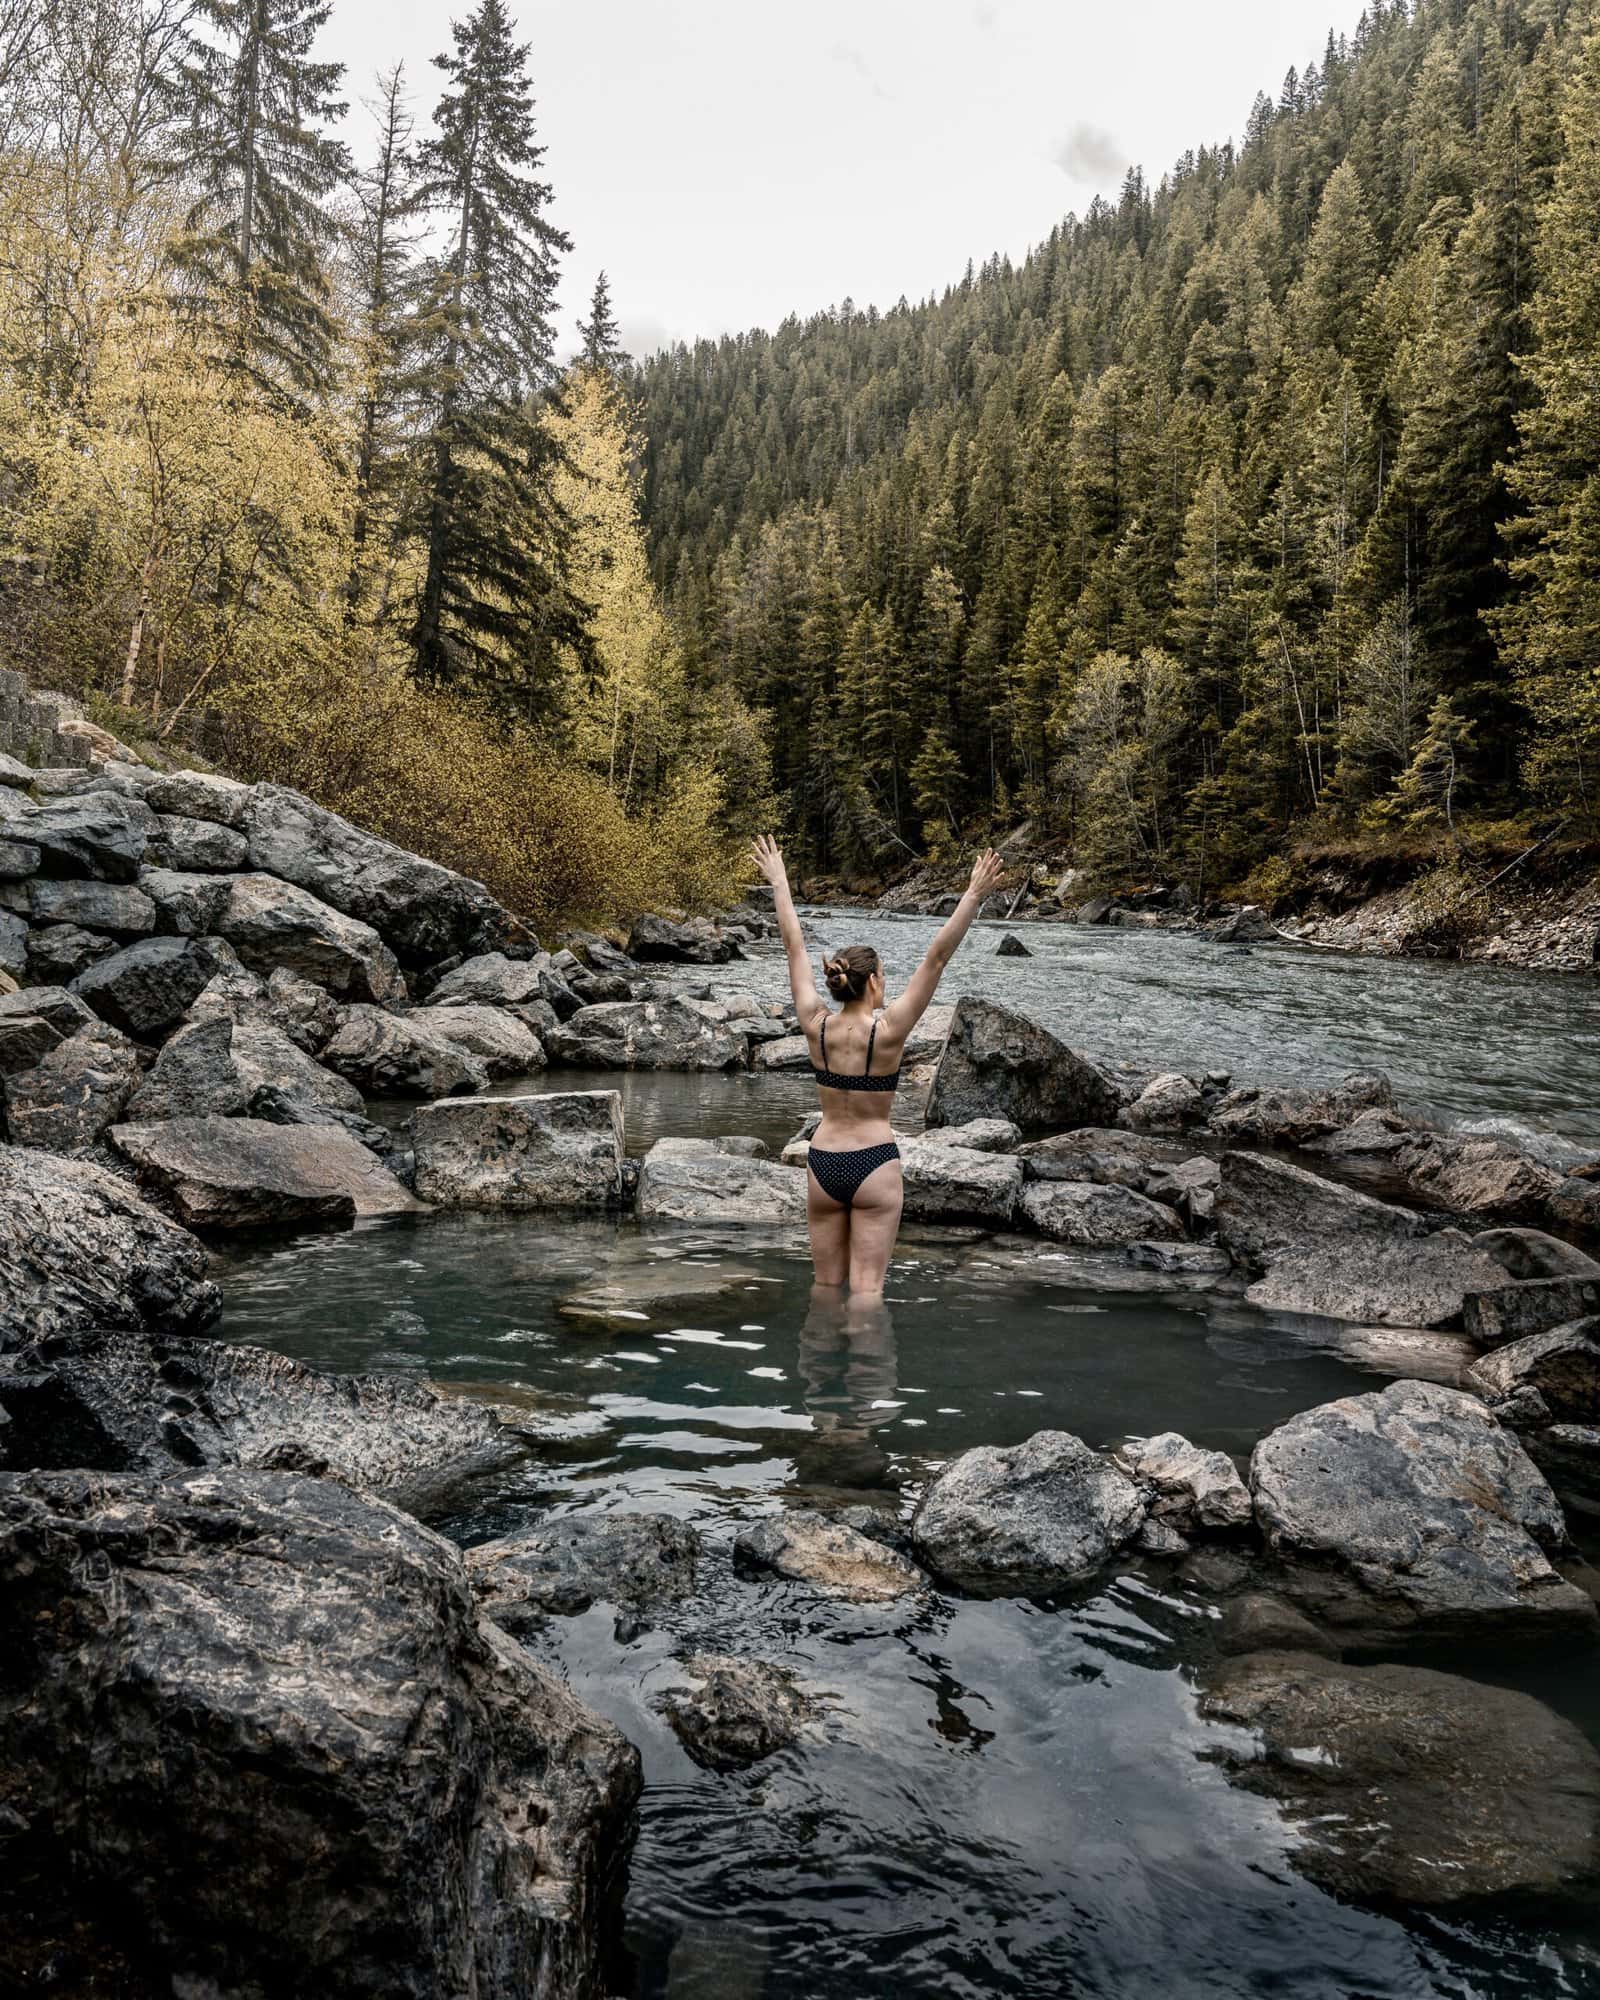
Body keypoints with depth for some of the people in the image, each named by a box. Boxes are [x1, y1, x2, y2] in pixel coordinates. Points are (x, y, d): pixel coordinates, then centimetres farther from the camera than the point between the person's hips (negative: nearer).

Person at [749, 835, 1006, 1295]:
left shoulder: (816, 1026, -4)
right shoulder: (887, 1031, -13)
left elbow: (795, 949, 3)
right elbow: (936, 959, -15)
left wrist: (779, 882, 11)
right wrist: (973, 897, -15)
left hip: (822, 1163, 4)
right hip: (874, 1164, -4)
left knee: (826, 1285, 14)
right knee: (867, 1287, -1)